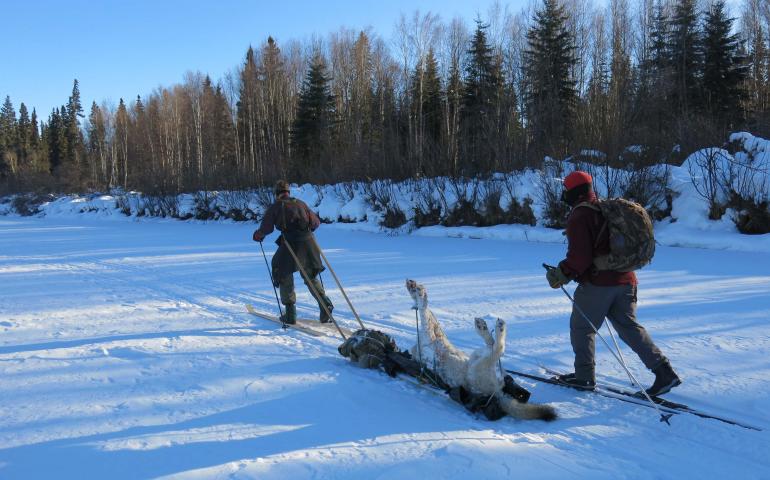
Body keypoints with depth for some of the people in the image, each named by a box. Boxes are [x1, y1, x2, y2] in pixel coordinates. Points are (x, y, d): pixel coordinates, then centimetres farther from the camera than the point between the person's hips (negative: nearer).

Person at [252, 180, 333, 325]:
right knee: (311, 277, 19)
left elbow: (266, 228, -1)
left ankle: (290, 314, 10)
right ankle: (325, 304, 3)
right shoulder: (300, 203, 17)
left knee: (285, 277, 14)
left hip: (290, 243, -4)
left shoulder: (275, 207, 7)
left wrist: (257, 235, 19)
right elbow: (316, 222, 17)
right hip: (308, 242, 4)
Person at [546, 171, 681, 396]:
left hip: (596, 283, -8)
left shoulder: (579, 217, -13)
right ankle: (664, 372, 6)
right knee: (628, 326, 13)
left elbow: (579, 257, -20)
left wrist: (561, 274, -7)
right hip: (624, 279, 8)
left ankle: (584, 376, 16)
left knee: (581, 328, 9)